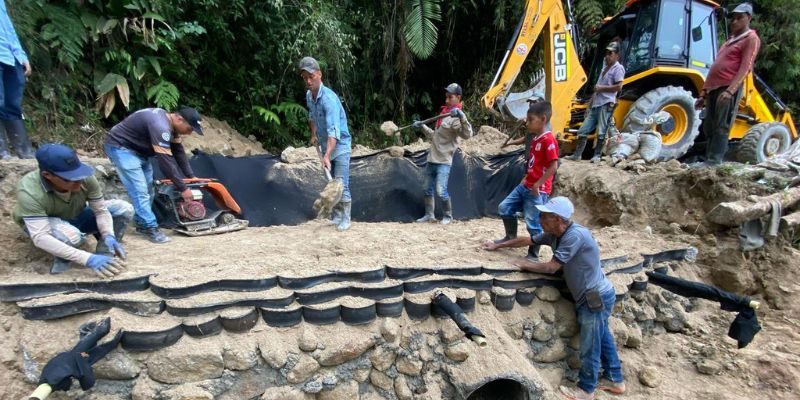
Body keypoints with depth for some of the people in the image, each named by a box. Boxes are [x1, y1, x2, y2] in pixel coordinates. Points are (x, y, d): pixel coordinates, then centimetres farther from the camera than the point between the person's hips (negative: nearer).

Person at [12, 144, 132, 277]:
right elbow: (40, 238, -41)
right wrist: (87, 259, -49)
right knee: (71, 236, -39)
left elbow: (101, 210, -17)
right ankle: (64, 260, -6)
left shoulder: (85, 177, -28)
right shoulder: (29, 191, -36)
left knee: (124, 209, -17)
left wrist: (109, 237, -36)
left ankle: (103, 256, -10)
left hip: (76, 217, 4)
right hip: (38, 226, -4)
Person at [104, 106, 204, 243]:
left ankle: (142, 224, 20)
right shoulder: (160, 126, -33)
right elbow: (166, 161, -33)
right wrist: (183, 188, -28)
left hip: (137, 149, 10)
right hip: (120, 147, -10)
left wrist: (191, 176, -3)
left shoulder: (171, 124, -2)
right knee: (140, 191, -15)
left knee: (148, 190, 10)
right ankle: (151, 228, -11)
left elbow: (179, 152, 3)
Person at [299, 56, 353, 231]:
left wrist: (327, 155, -44)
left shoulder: (329, 98, -25)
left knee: (341, 185, -9)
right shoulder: (308, 95, 0)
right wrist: (313, 134, 13)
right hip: (326, 146, 8)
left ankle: (345, 219, 1)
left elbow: (333, 130, -35)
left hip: (340, 146, -8)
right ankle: (336, 216, 24)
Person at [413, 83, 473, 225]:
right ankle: (429, 215, 26)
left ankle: (447, 216, 9)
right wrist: (422, 126, 20)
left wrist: (462, 116, -41)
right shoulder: (443, 113, 14)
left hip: (443, 161, -9)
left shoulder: (455, 117, -13)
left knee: (441, 191, -11)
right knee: (428, 189, 14)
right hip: (432, 160, 9)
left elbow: (467, 134, -31)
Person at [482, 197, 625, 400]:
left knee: (590, 347, 7)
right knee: (602, 338, 23)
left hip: (597, 297, -9)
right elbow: (527, 240, 10)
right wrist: (498, 245, 15)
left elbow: (551, 267, -25)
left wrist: (525, 265, -11)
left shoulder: (575, 235, -29)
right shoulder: (554, 234, -3)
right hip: (593, 296, 9)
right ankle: (615, 379, 40)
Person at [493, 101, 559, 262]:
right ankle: (511, 237, 31)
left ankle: (533, 254, 15)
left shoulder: (548, 140, -17)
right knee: (504, 208, 14)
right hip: (525, 185, 10)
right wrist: (526, 178, 12)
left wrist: (537, 185, -21)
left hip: (538, 190, -10)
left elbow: (553, 166, -21)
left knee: (533, 223, -1)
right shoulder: (535, 139, 12)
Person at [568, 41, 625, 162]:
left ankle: (597, 155, -2)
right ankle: (577, 154, 5)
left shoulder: (618, 68, -1)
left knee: (601, 132, -9)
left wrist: (601, 88, -8)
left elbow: (618, 87, -13)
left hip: (606, 105, -8)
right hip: (596, 105, 8)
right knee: (583, 130, 3)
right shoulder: (605, 68, 25)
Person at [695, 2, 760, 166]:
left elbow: (745, 68, -11)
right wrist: (704, 92, 20)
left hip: (728, 89, -9)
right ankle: (709, 160, 16)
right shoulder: (731, 40, 28)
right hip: (714, 89, 9)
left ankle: (713, 163, -13)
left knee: (721, 128, -11)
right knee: (709, 128, 9)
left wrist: (730, 90, -24)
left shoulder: (751, 39, 1)